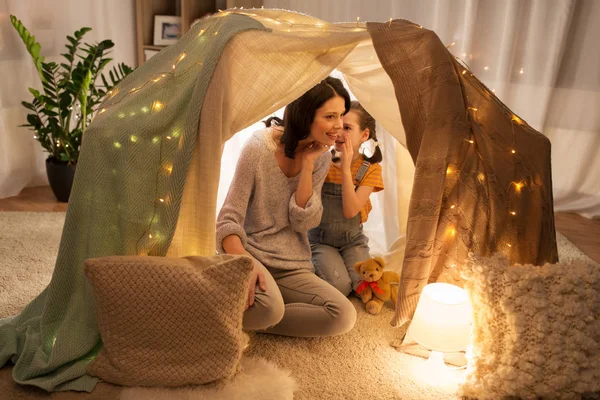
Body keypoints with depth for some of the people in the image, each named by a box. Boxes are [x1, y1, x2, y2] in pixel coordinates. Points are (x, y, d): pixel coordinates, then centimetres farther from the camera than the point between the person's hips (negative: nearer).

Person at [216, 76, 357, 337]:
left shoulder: (320, 158, 2)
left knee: (344, 317, -18)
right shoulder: (259, 148, -13)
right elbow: (228, 219, -14)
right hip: (251, 253, -5)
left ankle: (254, 321, -7)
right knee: (269, 307, -37)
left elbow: (303, 223, -8)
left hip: (293, 268, 5)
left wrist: (308, 163, -15)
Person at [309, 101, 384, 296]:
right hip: (320, 240, -1)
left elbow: (350, 210, -19)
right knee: (339, 285, -23)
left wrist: (346, 167, -24)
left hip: (352, 240, 1)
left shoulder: (370, 169, -6)